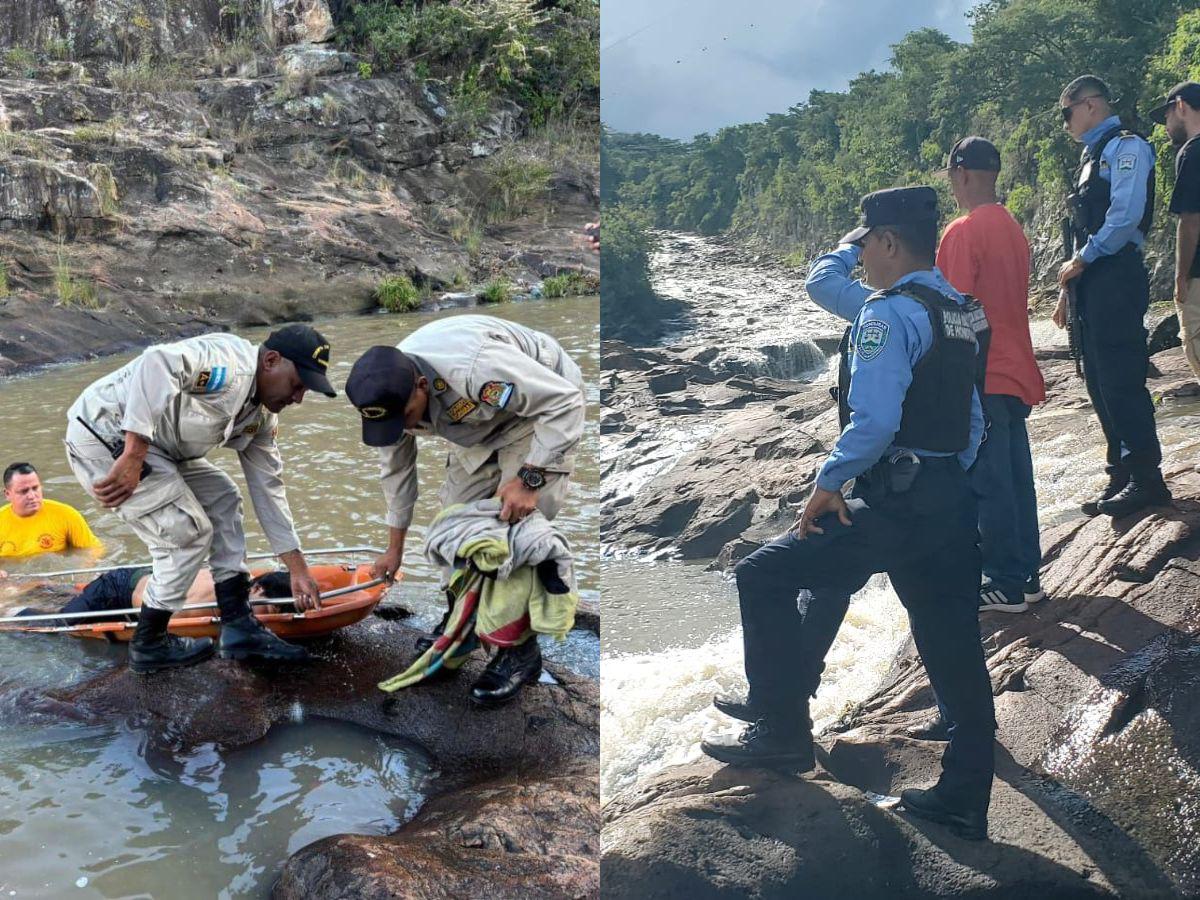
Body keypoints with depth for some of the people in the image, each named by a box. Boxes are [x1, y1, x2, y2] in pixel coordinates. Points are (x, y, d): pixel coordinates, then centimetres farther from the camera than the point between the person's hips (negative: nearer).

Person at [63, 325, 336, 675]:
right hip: (103, 436, -10)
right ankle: (148, 646, 8)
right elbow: (158, 363, -38)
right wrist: (133, 457, -40)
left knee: (222, 498, 10)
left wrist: (298, 568, 13)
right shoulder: (232, 363, -22)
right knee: (189, 533, -10)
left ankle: (239, 628, 10)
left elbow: (267, 488, 14)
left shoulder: (261, 416, 9)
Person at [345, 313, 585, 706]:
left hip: (542, 406, -7)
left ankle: (521, 650, -5)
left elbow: (564, 401, -34)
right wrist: (394, 547, 11)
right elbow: (396, 467, 2)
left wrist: (529, 479, -38)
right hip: (481, 423, 7)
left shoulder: (474, 368, -42)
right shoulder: (388, 394, -17)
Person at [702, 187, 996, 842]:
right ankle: (964, 801, 20)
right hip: (953, 501, 9)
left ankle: (782, 731, 10)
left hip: (894, 505, -9)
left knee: (765, 575, 3)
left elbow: (873, 422, -25)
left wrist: (828, 481, -14)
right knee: (953, 648, 11)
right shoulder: (956, 309, 13)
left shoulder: (890, 312, -15)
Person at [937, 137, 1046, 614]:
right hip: (1016, 372, 9)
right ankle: (1025, 574, 21)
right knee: (1016, 477, 13)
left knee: (987, 483, -1)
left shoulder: (963, 232, -16)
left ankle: (1005, 584, 4)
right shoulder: (1012, 229, 12)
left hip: (981, 377, -9)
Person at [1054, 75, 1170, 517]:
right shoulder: (1091, 155, 22)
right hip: (1090, 280, 9)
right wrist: (1068, 288, 18)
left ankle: (1147, 478, -4)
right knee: (1100, 382, 9)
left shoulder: (1125, 146, -6)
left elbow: (1125, 215, -19)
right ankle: (1122, 474, 15)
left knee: (1121, 380, -10)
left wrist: (1081, 261, -11)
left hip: (1116, 277, -9)